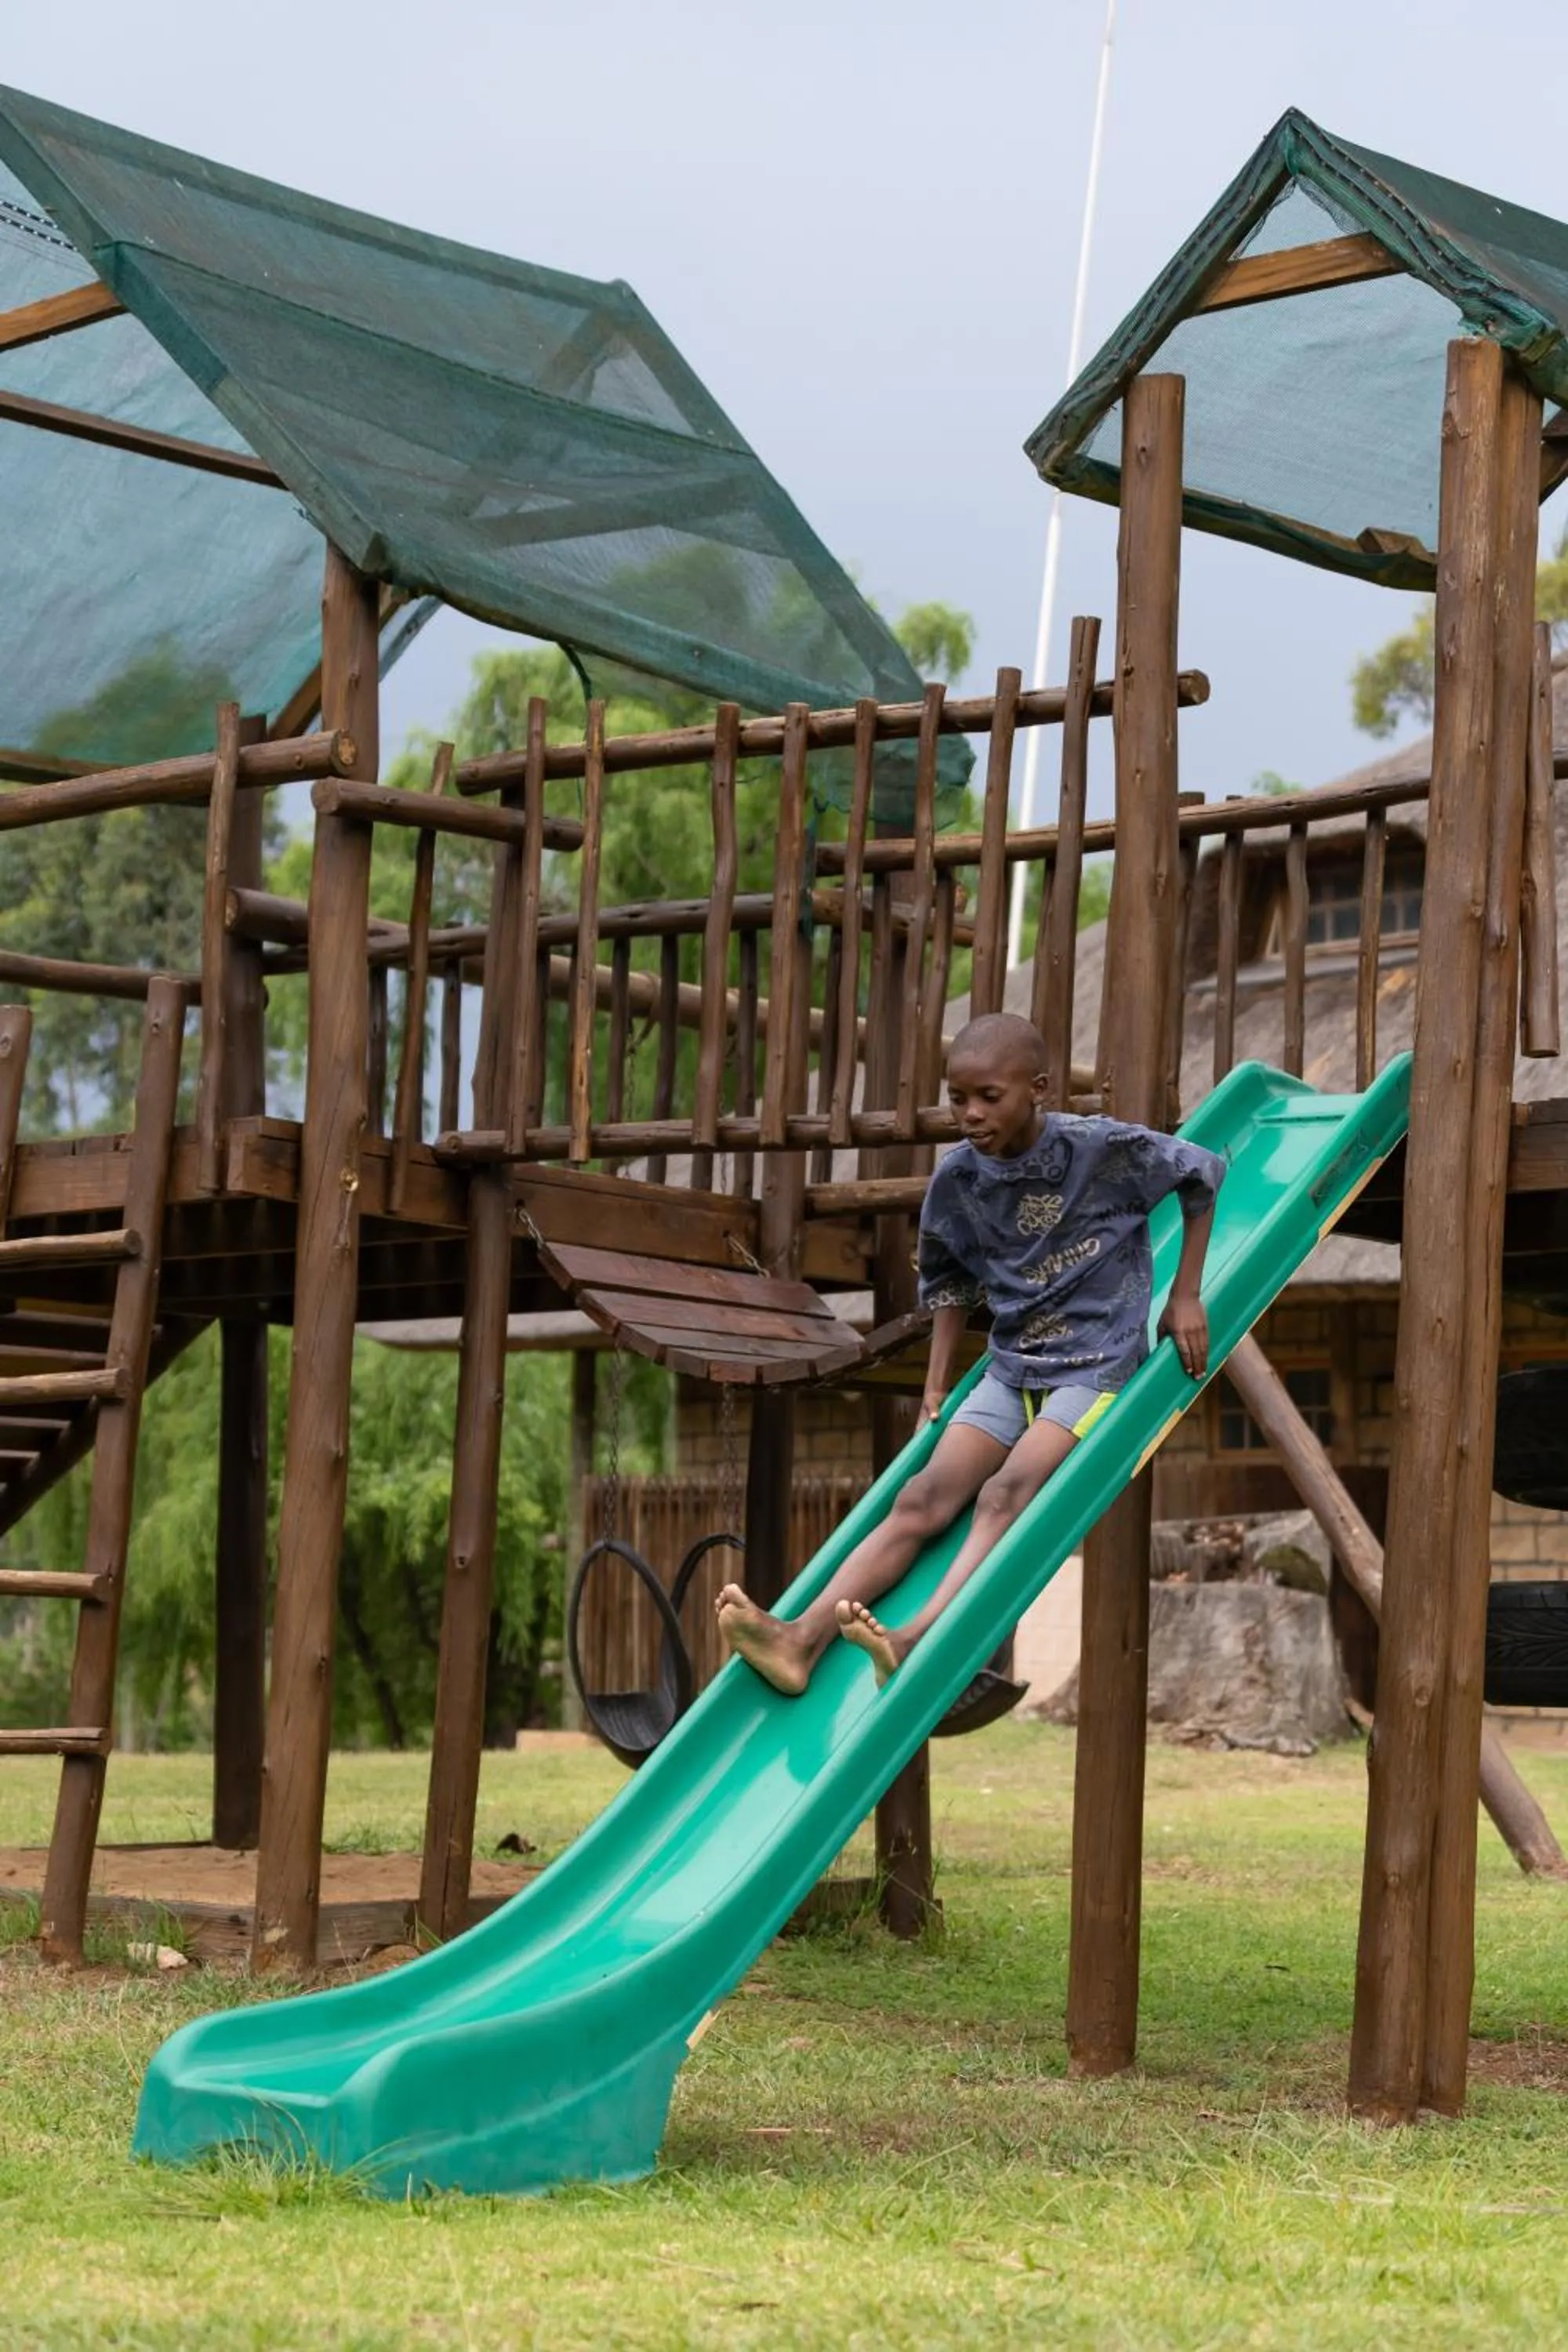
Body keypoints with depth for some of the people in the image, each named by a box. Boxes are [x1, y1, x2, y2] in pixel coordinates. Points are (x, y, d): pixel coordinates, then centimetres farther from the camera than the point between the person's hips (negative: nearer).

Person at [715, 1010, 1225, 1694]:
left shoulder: (1101, 1149, -13)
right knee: (923, 1497, -15)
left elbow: (1203, 1173, 0)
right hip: (1011, 1366, 5)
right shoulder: (957, 1180, 0)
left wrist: (1184, 1297, -1)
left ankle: (917, 1641, -48)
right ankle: (805, 1637, -34)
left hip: (1096, 1363, -5)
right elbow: (948, 1279, 17)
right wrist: (937, 1384, 10)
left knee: (1009, 1489, -29)